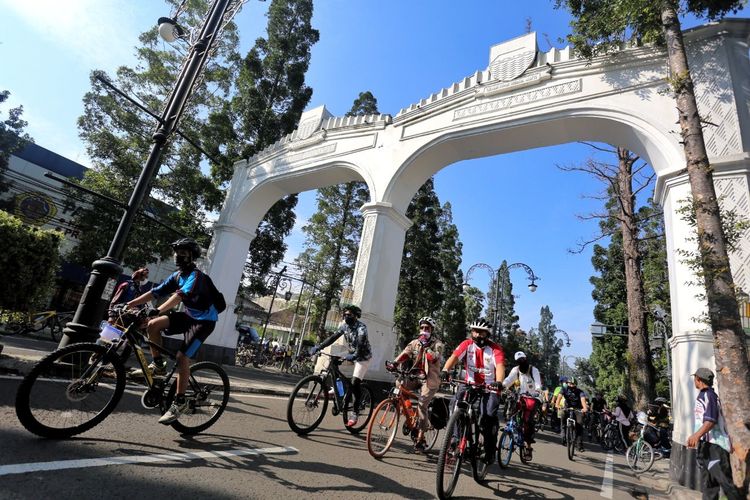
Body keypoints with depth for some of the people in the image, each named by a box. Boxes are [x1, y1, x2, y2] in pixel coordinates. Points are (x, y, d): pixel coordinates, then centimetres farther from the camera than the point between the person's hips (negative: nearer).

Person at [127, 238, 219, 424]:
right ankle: (158, 365, 7)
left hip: (204, 320, -8)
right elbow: (154, 292, 2)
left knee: (182, 356, -17)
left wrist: (157, 311, -45)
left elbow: (179, 296, -35)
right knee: (153, 325, -8)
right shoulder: (177, 276, 5)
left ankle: (180, 402, -3)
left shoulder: (196, 276, -20)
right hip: (189, 316, 8)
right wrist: (128, 305, -5)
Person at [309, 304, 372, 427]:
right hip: (352, 355, 7)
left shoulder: (361, 327, -24)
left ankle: (355, 412, -2)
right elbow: (333, 337, -9)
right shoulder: (344, 325, -4)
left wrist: (354, 355, -56)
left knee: (355, 383, -16)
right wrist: (318, 347, -20)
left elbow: (361, 343, -38)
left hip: (363, 356, -7)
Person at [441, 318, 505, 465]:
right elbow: (454, 357, -22)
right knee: (456, 404, -18)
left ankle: (490, 450, 6)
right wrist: (445, 370, -41)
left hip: (489, 387, -2)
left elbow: (500, 366, -27)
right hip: (470, 383, 2)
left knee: (489, 416, -15)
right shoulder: (467, 344, -7)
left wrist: (499, 382, -47)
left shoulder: (495, 349, -11)